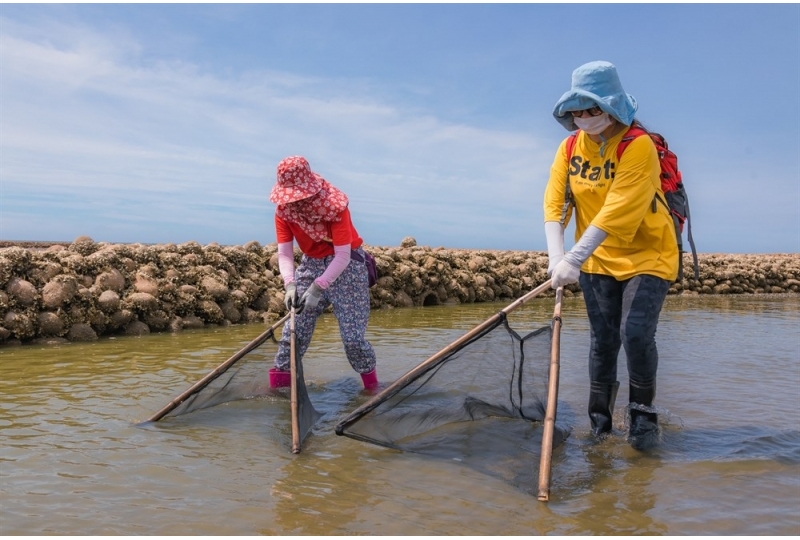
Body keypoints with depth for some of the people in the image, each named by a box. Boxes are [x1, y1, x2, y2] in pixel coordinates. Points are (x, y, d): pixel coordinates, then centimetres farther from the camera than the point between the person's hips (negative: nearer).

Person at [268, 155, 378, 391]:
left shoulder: (334, 206, -26)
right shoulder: (284, 210, -13)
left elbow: (343, 256, -29)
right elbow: (284, 253, -16)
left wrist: (318, 287, -36)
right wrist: (290, 284, -34)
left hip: (346, 265, -4)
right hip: (311, 264, 4)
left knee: (352, 334, -7)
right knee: (294, 328, -1)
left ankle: (371, 387, 13)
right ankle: (278, 385, 12)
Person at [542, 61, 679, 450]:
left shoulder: (639, 146, -19)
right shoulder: (570, 147, -1)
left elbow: (616, 212, -29)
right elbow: (554, 202, -9)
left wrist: (573, 259, -34)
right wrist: (556, 255, -24)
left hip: (648, 255, -4)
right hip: (597, 260, 4)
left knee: (636, 334, -15)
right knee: (603, 340, 5)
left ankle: (643, 411, 9)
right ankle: (599, 419, 20)